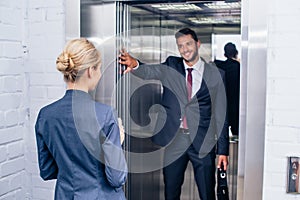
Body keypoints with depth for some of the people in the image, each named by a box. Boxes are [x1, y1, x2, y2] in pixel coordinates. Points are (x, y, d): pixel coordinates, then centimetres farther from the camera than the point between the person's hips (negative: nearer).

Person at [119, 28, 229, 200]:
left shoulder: (215, 74, 1)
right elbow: (150, 72, -16)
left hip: (202, 143, -1)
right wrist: (135, 64, -39)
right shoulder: (171, 66, 4)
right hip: (173, 140, 1)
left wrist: (223, 149, 1)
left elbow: (221, 114, 2)